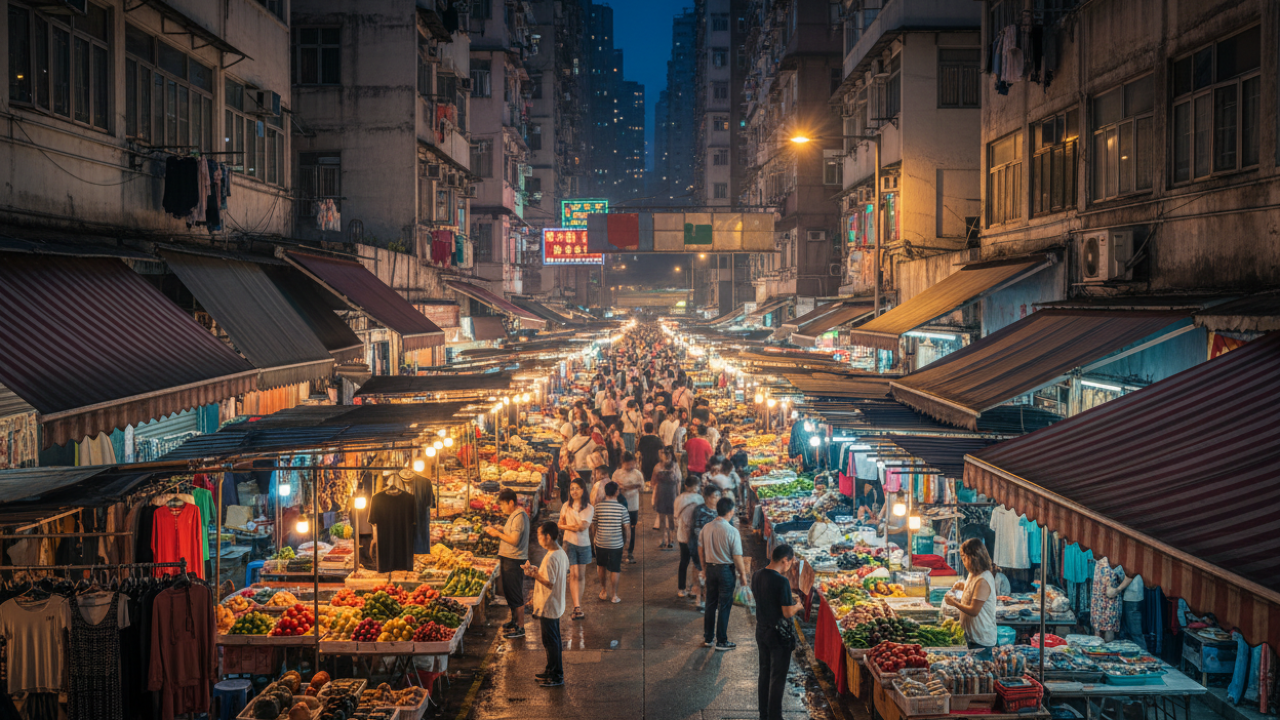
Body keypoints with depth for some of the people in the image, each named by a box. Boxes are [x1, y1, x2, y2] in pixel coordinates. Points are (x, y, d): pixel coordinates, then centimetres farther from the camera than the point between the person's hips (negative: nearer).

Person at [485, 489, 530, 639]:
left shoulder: (519, 517, -20)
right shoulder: (515, 514, 12)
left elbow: (514, 540, -23)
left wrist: (498, 533, -14)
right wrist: (498, 529, 8)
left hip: (514, 561, -10)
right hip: (509, 559, 10)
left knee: (515, 595, -4)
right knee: (509, 592, 20)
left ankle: (520, 628, 2)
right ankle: (515, 621, 33)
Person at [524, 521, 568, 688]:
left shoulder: (550, 558, -26)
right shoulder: (561, 553, 3)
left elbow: (550, 583, -27)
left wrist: (534, 574, -17)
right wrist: (537, 570, 9)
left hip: (547, 607, -10)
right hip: (556, 605, 10)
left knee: (550, 641, 1)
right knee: (554, 639, 20)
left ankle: (557, 677, 9)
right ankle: (551, 670, 33)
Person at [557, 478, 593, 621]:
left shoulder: (589, 508, -3)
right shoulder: (566, 506, 1)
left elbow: (583, 527, -12)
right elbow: (560, 525, 4)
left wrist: (567, 525, -7)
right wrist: (576, 526, -9)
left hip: (584, 544, 1)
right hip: (570, 543, -1)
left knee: (581, 575, 7)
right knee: (574, 575, -8)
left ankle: (578, 606, 16)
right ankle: (577, 607, -11)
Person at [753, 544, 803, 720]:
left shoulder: (757, 576, -1)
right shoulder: (782, 582, -24)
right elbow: (788, 613, -22)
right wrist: (797, 606, -1)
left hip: (761, 631, 7)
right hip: (779, 634, -7)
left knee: (764, 672, 19)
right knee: (778, 676, 6)